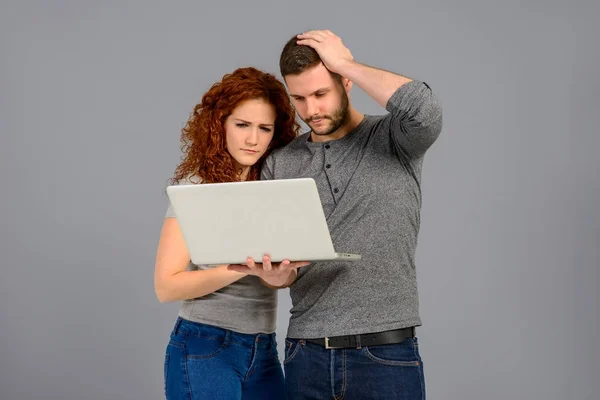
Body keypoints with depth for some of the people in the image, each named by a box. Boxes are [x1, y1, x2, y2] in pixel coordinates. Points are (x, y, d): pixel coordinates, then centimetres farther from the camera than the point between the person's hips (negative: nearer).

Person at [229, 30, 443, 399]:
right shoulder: (279, 166, 8)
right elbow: (283, 270, 6)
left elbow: (425, 110, -25)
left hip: (385, 354, -3)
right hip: (306, 355, 3)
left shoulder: (395, 141, -1)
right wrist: (276, 272, -19)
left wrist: (345, 62, -13)